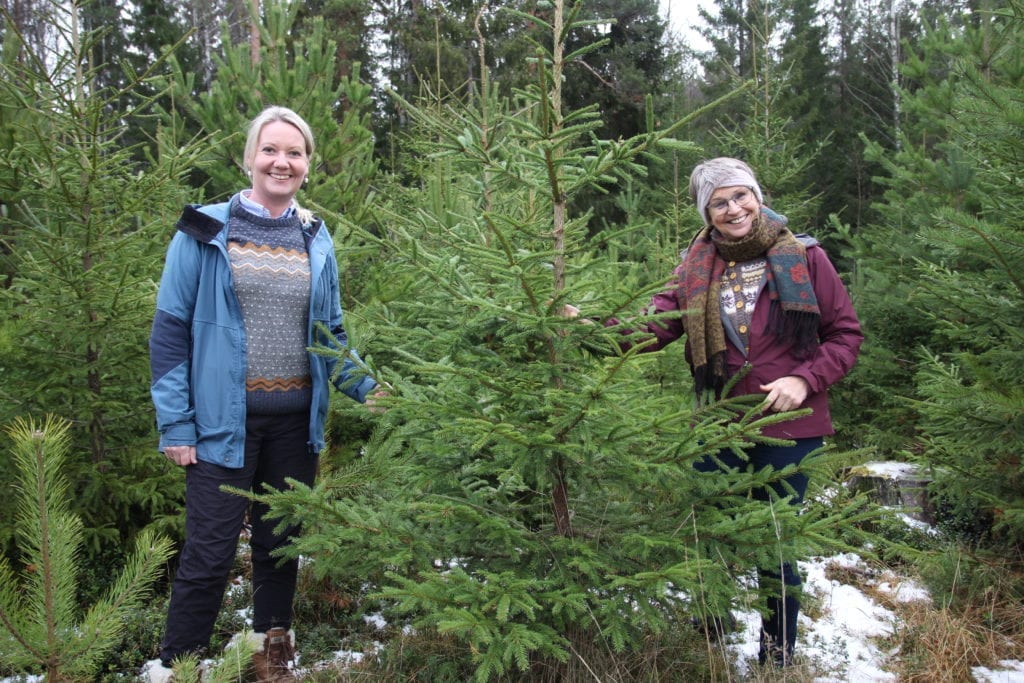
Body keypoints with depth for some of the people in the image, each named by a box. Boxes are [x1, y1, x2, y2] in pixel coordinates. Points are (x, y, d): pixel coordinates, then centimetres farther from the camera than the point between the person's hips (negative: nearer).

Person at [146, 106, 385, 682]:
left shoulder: (316, 239, 8)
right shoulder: (206, 230, -2)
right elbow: (171, 329, -4)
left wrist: (367, 389, 0)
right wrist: (175, 423, -9)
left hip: (295, 420, 4)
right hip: (225, 418, -3)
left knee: (281, 545, 15)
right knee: (210, 554, -1)